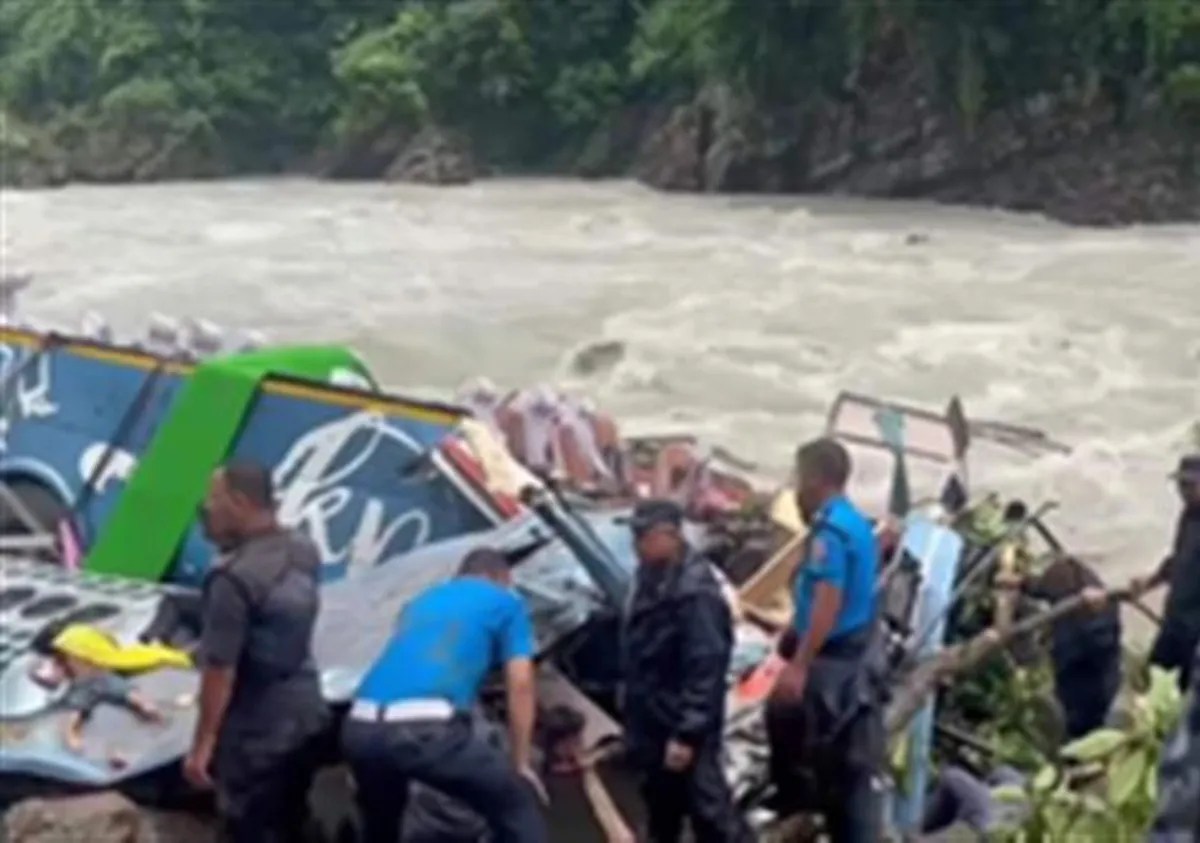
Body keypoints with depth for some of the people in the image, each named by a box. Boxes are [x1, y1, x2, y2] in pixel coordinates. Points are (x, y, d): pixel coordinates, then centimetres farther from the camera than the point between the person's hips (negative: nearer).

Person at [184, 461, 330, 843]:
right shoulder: (302, 551, 0)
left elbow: (220, 670, -22)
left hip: (256, 731, -8)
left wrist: (202, 743, -13)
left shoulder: (234, 578, -25)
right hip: (307, 714, 8)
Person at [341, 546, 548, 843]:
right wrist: (521, 764, 20)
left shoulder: (422, 600, 36)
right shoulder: (506, 602, 19)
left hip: (360, 727, 6)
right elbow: (520, 685, 12)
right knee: (518, 806, 12)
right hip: (425, 728, -6)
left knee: (380, 818, 34)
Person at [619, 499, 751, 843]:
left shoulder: (694, 591, -23)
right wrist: (635, 721, 20)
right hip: (654, 723, 10)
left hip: (683, 727, -10)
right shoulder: (652, 578, 8)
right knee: (661, 809, 21)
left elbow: (705, 668, -25)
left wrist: (687, 733, -25)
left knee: (709, 810, -4)